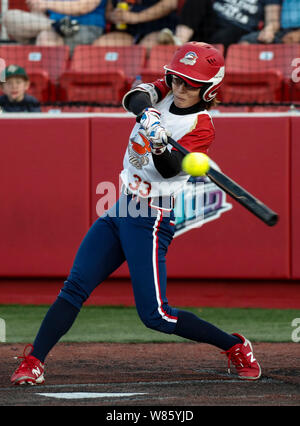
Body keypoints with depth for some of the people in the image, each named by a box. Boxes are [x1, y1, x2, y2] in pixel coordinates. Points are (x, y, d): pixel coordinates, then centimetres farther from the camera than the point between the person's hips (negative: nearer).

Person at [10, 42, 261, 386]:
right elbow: (134, 97, -13)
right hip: (119, 211, 6)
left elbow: (170, 169, -22)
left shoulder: (201, 127, -9)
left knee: (155, 315, -10)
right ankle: (33, 362, -4)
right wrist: (145, 110, -35)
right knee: (75, 287, -3)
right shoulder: (163, 94, 8)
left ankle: (236, 346, 6)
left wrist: (161, 147, -43)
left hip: (151, 219, -6)